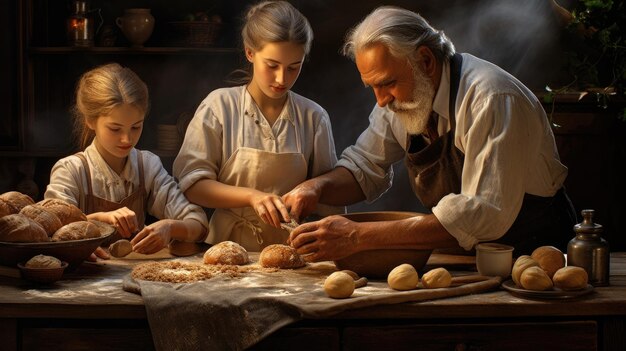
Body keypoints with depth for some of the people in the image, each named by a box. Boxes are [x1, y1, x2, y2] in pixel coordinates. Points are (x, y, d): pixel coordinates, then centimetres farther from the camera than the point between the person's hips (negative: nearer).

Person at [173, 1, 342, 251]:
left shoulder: (313, 117, 2)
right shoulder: (220, 106, -3)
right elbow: (192, 183, -5)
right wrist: (251, 196, -19)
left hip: (290, 248, 0)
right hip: (229, 244, 1)